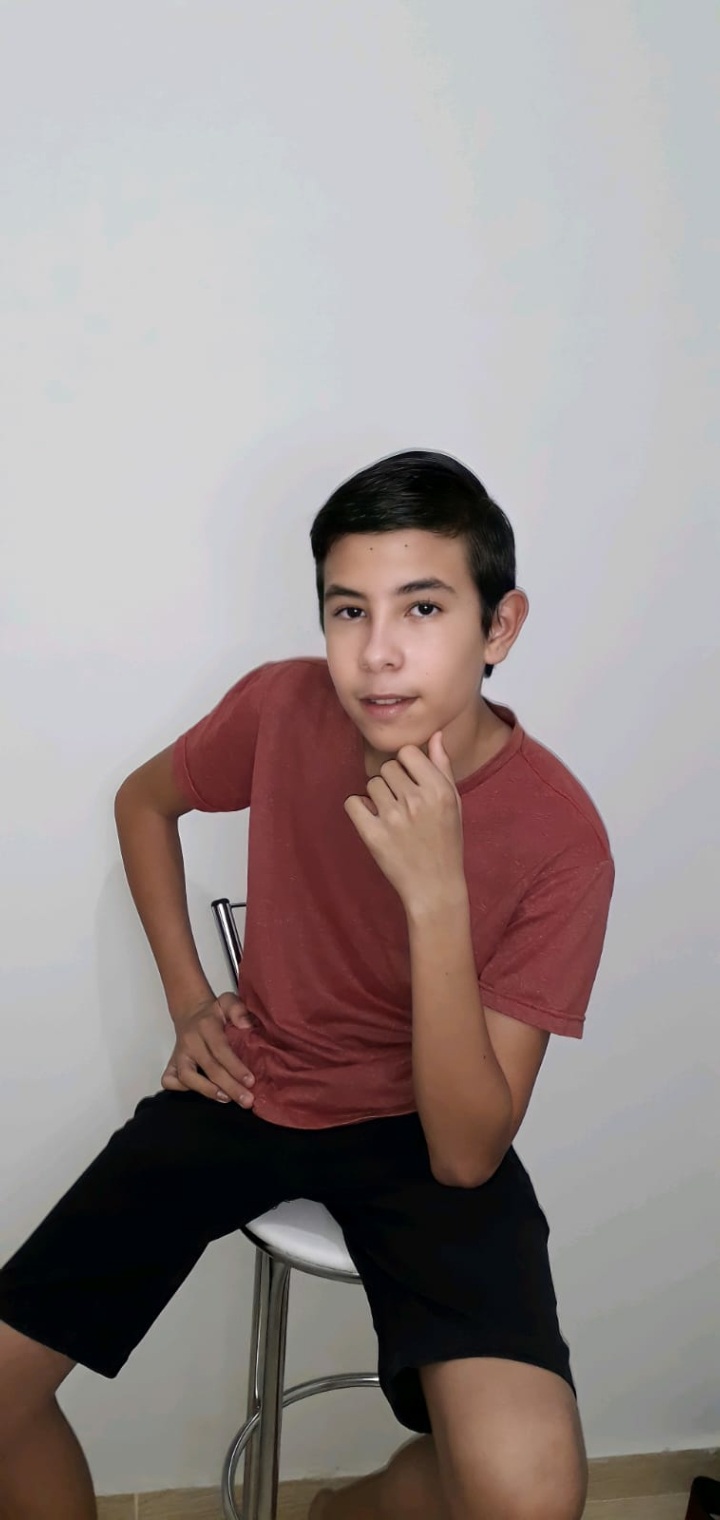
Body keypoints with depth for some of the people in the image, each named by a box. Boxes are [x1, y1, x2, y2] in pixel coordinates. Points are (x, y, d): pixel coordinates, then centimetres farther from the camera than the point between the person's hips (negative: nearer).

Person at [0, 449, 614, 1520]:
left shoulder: (560, 836, -21)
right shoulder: (282, 707, -13)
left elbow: (467, 1155, -23)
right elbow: (144, 801, 11)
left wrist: (436, 894, -34)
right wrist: (188, 1001, 2)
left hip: (420, 1128, -2)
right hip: (250, 1084, 3)